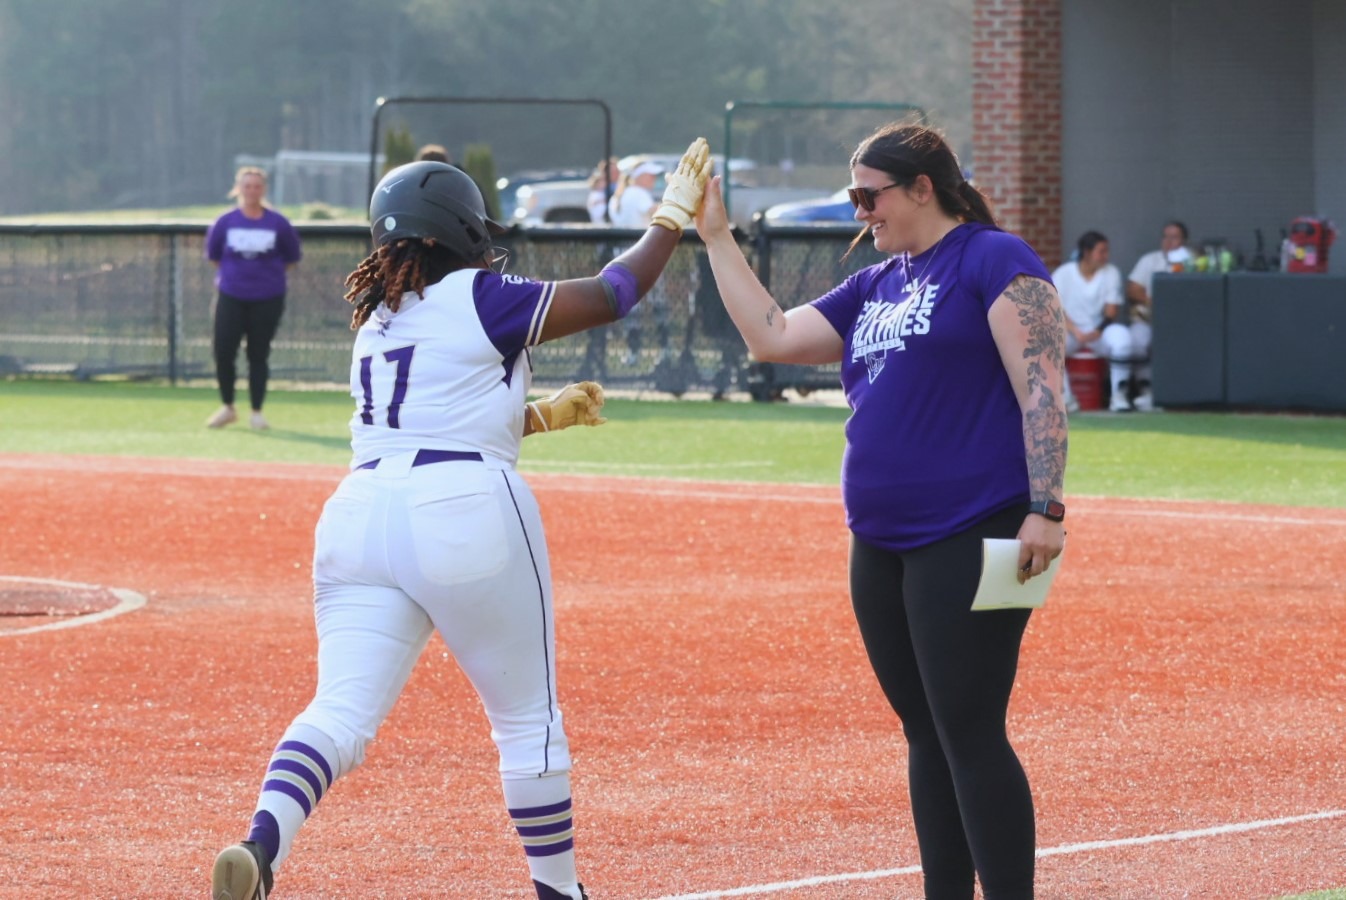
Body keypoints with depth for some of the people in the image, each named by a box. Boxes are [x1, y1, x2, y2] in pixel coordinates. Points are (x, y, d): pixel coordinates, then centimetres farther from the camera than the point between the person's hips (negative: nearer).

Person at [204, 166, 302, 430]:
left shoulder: (278, 224, -4)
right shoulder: (225, 222, -1)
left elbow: (292, 257, 8)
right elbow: (213, 254, 13)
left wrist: (272, 274, 5)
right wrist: (230, 273, 11)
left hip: (267, 299, -1)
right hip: (231, 297, 1)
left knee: (259, 355, 3)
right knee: (223, 352, -4)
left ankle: (257, 412, 13)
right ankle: (227, 408, 14)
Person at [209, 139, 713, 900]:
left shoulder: (378, 320, 23)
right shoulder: (480, 299, 2)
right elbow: (614, 294, 7)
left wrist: (540, 417, 44)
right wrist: (674, 217, 20)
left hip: (361, 514, 5)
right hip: (466, 515, -5)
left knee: (342, 711, -7)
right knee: (528, 716, 12)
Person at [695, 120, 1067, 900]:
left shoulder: (994, 260, -6)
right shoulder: (876, 287, 19)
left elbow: (1042, 388, -13)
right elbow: (772, 336, 18)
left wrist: (1046, 509, -21)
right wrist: (716, 237, 15)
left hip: (970, 542, -8)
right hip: (882, 547, 8)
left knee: (971, 737, -10)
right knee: (927, 737, 11)